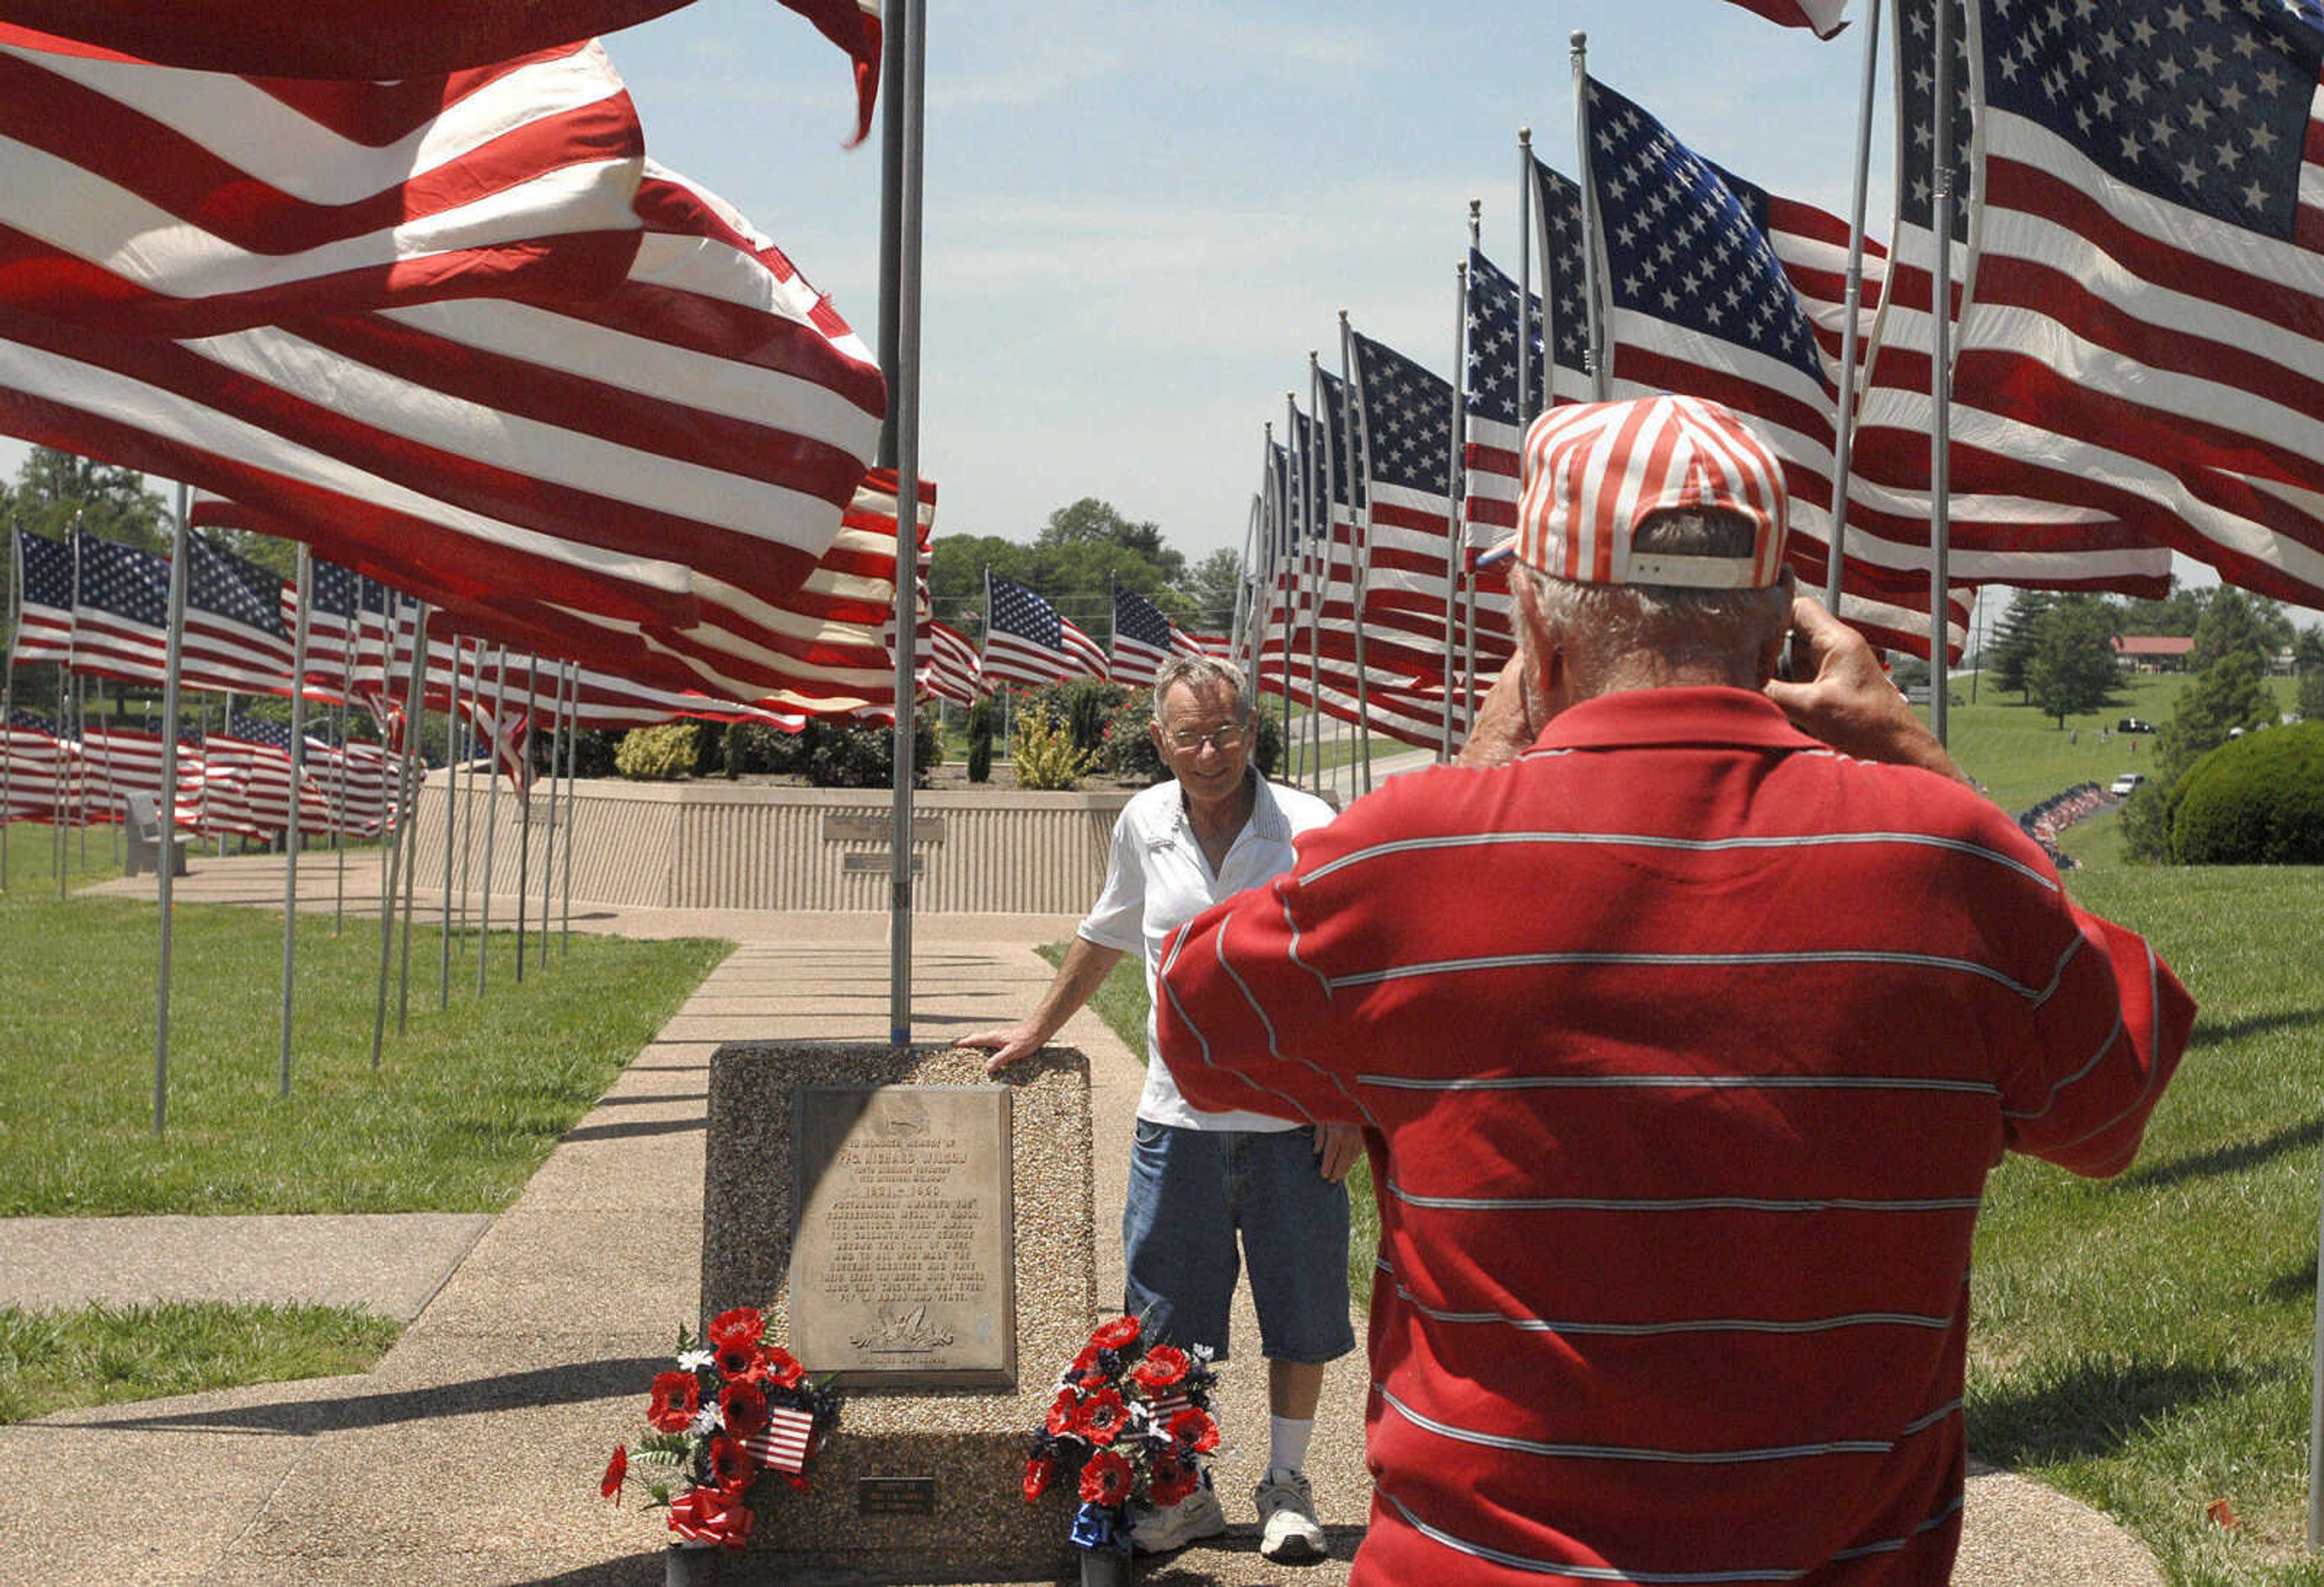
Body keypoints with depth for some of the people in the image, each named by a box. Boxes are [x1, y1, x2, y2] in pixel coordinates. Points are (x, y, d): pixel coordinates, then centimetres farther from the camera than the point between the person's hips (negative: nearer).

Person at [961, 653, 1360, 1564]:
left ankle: (1287, 1487, 23)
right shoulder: (1145, 826, 2)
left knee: (1300, 1315, 7)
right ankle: (1185, 1495, 21)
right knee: (1170, 1318, 7)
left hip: (1293, 1116, -2)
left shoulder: (1312, 832, -8)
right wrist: (1039, 1029, 24)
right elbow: (1107, 934, 20)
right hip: (1179, 1114, 3)